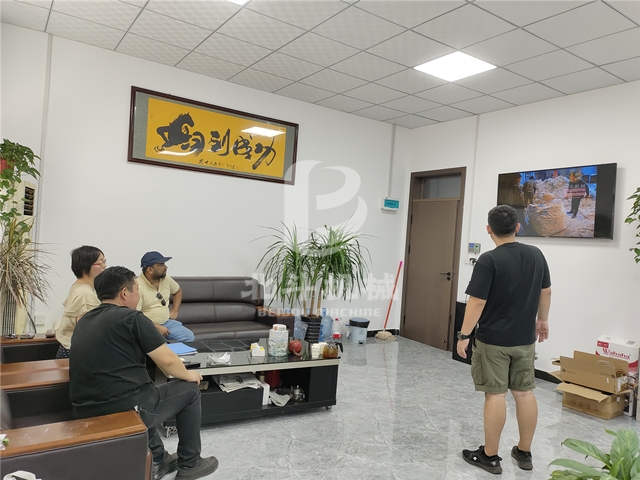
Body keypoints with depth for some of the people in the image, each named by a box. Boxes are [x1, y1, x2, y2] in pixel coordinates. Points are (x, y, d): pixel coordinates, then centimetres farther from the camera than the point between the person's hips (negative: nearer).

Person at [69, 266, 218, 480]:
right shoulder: (131, 318, -10)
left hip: (87, 413, 8)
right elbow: (167, 361, -10)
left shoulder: (85, 321, 12)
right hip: (126, 409, -8)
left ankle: (157, 461, 35)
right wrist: (188, 375, 10)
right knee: (190, 390, 13)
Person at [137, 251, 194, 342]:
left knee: (189, 336, -15)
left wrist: (174, 311, 12)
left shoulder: (166, 279, 3)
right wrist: (156, 328, -22)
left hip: (167, 322, 6)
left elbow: (178, 291, 24)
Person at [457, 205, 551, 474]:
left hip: (493, 340, -6)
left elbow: (477, 302, -19)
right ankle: (524, 453, 27)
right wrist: (542, 320, 27)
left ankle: (489, 456, 12)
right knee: (525, 393, 13)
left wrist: (464, 335, -11)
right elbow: (545, 292, 12)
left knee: (495, 394, 1)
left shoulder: (489, 260, -18)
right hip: (525, 339, 6)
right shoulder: (536, 255, 2)